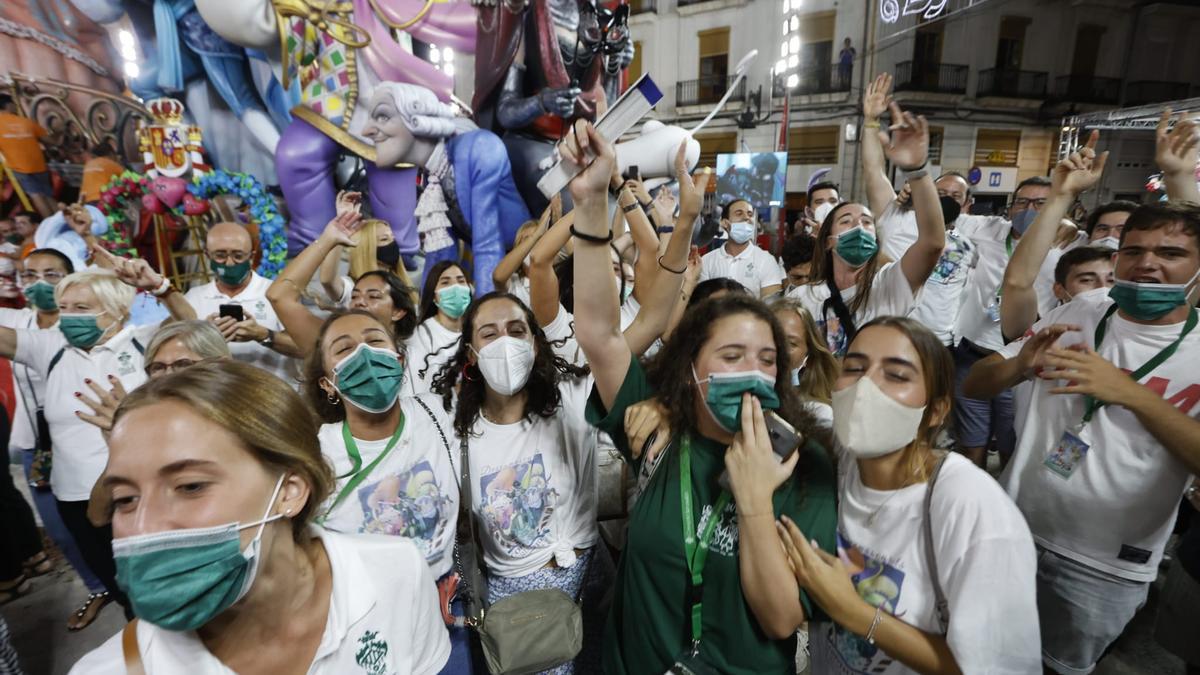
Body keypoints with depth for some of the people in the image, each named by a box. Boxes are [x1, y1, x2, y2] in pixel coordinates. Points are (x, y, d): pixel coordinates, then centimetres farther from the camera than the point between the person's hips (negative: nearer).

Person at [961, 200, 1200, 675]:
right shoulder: (1079, 314, -3)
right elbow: (974, 386, -3)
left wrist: (1130, 393, -31)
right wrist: (1020, 365, -23)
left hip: (1108, 567, -1)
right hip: (1013, 528, 2)